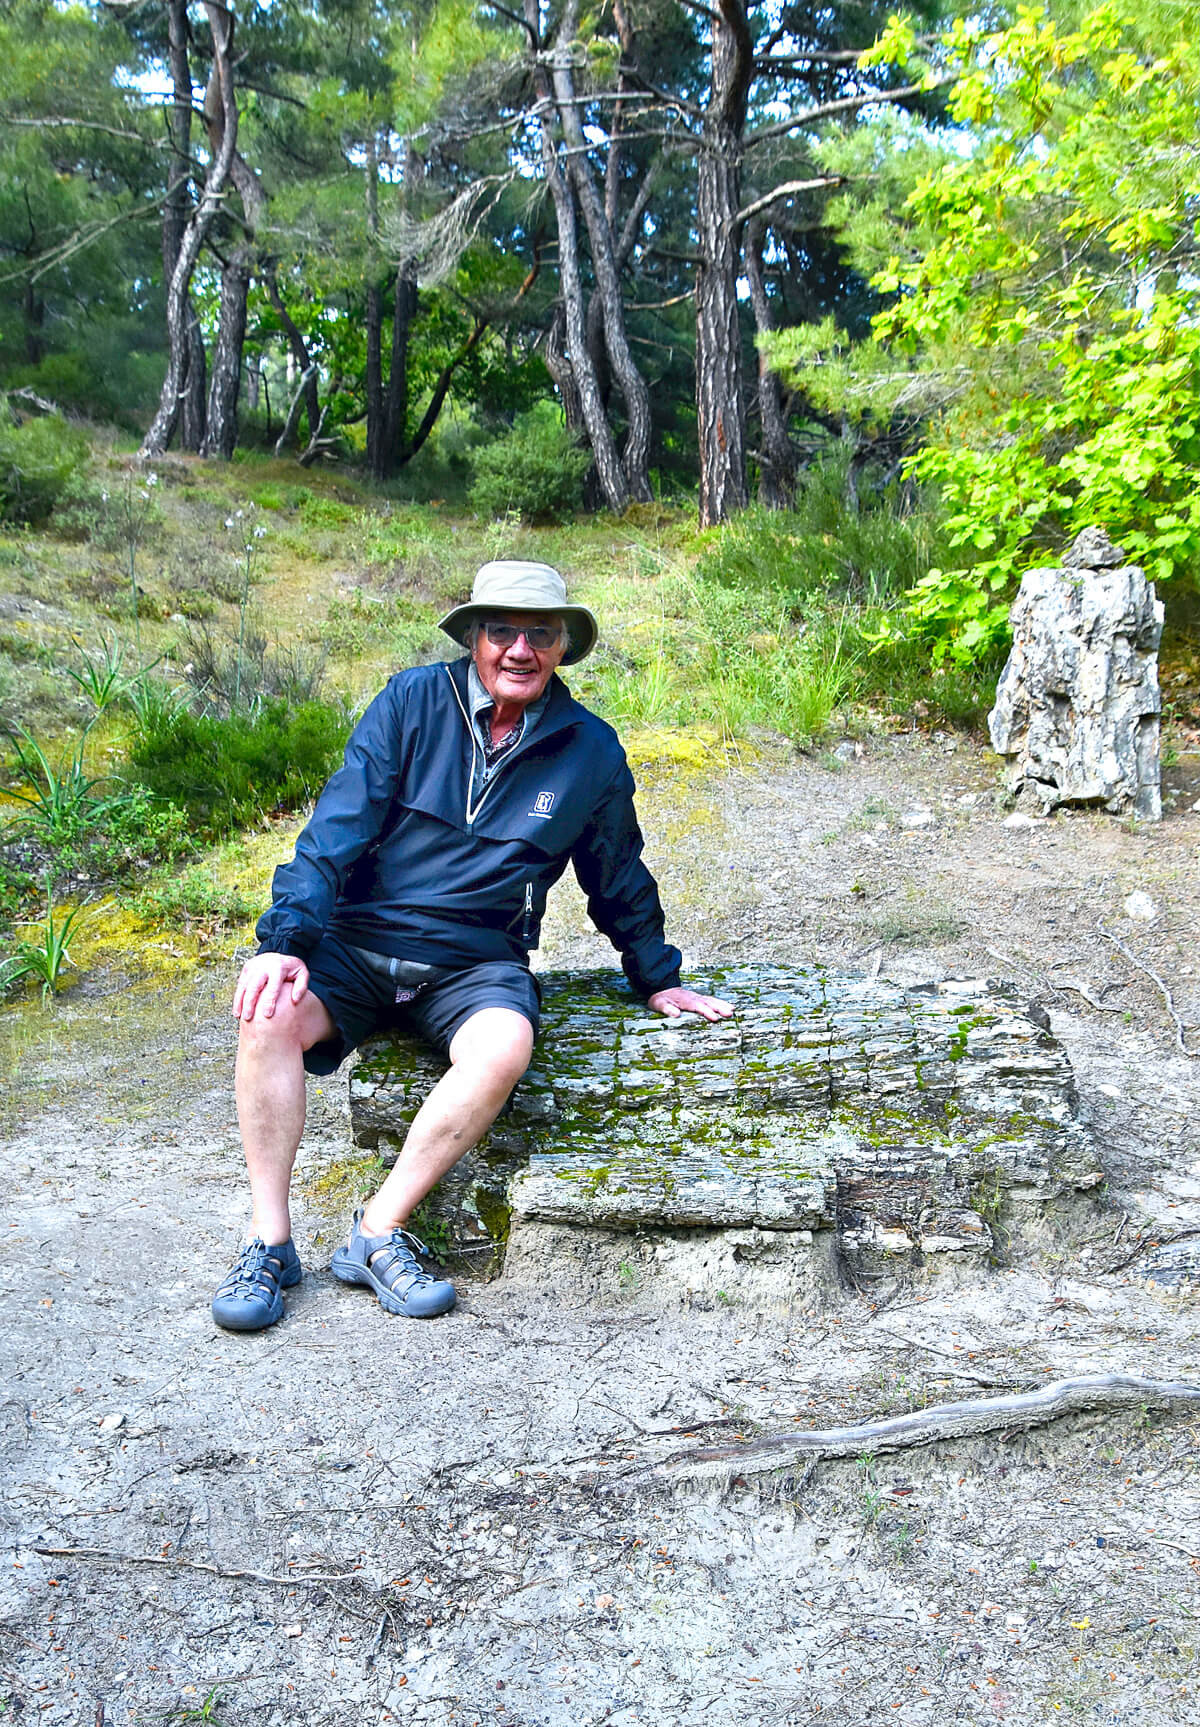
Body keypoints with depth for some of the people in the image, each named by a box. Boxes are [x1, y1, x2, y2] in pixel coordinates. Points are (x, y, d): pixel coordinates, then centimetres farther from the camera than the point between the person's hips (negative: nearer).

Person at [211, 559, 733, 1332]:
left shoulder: (591, 748, 4)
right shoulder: (413, 701, -1)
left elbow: (620, 878, 18)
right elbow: (337, 828, -5)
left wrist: (658, 978, 23)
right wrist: (287, 939, -17)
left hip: (476, 962, 0)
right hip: (358, 939, 0)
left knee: (505, 1048, -32)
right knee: (272, 1013, -28)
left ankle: (380, 1232, -17)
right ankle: (270, 1239, -14)